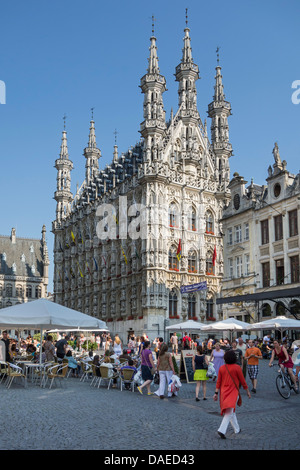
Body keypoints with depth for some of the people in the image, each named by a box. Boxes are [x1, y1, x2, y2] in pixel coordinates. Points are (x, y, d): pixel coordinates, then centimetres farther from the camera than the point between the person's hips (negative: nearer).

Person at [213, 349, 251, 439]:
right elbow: (242, 381, -4)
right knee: (229, 412, -6)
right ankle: (222, 430, -19)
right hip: (233, 392, -5)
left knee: (232, 411, 20)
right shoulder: (237, 368, -10)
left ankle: (237, 429, 31)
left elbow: (218, 382, 2)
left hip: (224, 392, 5)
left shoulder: (222, 368, 1)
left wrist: (216, 393, 6)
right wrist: (248, 391, 8)